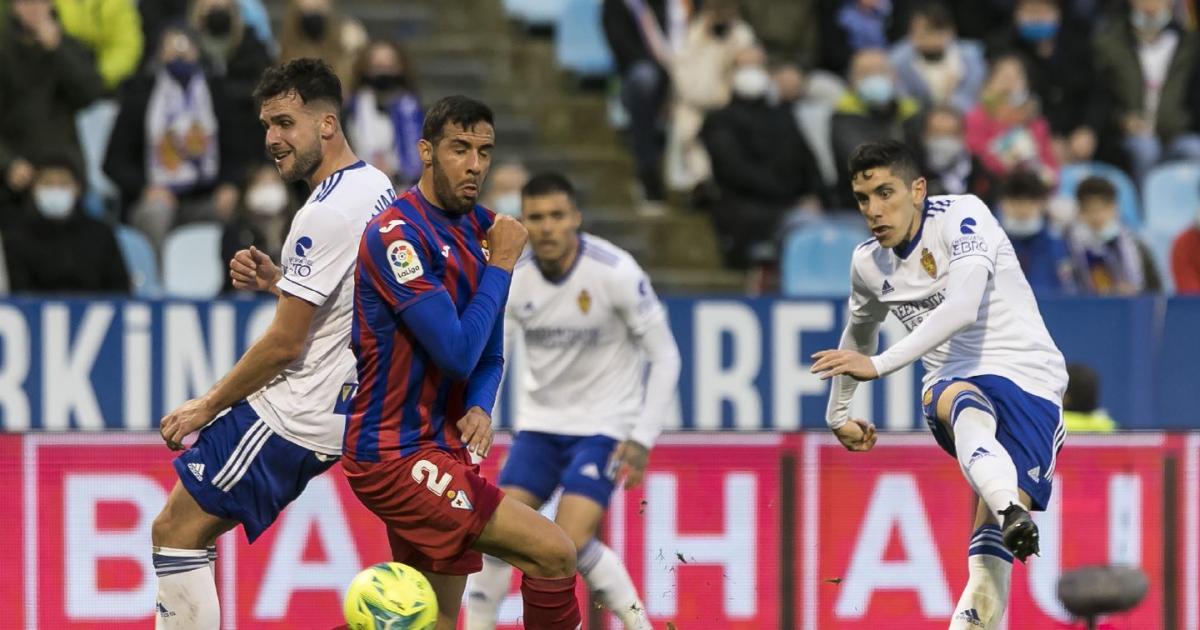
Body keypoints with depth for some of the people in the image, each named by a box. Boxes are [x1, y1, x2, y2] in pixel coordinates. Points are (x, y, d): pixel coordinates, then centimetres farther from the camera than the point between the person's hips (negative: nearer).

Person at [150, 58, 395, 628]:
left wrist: (207, 406, -9)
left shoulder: (327, 214, -23)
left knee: (175, 532, -6)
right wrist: (276, 279, 7)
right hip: (335, 405, 10)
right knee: (191, 528, 19)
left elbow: (286, 344, -21)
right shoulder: (375, 187, 8)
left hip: (290, 415, -10)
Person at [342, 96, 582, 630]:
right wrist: (501, 265, -12)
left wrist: (479, 410, -3)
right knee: (554, 553, -16)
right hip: (395, 456, -9)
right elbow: (456, 351, -22)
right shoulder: (399, 234, -16)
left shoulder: (481, 230, 10)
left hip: (442, 448, 9)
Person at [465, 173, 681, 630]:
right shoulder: (513, 280, -7)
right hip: (540, 421, 4)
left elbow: (665, 357, -11)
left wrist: (642, 439, -17)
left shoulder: (615, 272, -17)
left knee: (571, 540, -18)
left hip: (604, 425, -4)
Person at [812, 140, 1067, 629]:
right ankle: (1011, 513, -66)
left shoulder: (961, 216, -10)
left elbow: (962, 308, -26)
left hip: (1025, 375, -2)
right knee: (963, 406, -39)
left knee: (991, 535, -20)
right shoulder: (868, 263, 13)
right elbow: (859, 333, 37)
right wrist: (838, 414, 45)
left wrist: (880, 364, -31)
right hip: (952, 381, 2)